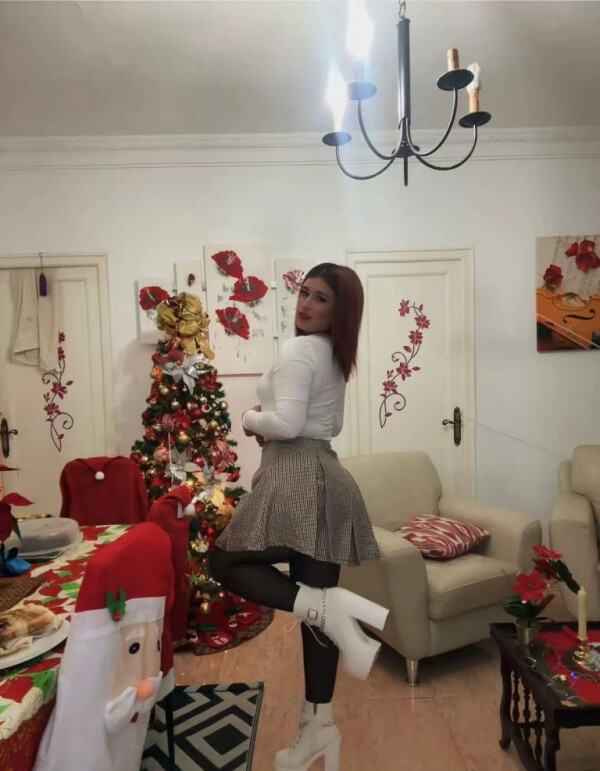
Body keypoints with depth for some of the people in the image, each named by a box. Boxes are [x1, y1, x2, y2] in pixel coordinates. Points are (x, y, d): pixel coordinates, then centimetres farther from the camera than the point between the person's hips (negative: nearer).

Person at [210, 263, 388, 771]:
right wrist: (271, 429, 17)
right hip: (324, 476, 9)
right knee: (315, 608, 12)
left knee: (227, 561, 3)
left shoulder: (298, 349, -9)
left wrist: (251, 419, 0)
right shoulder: (336, 355, 19)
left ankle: (330, 606, -16)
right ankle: (319, 725, 22)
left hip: (298, 477, -9)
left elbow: (287, 423, -20)